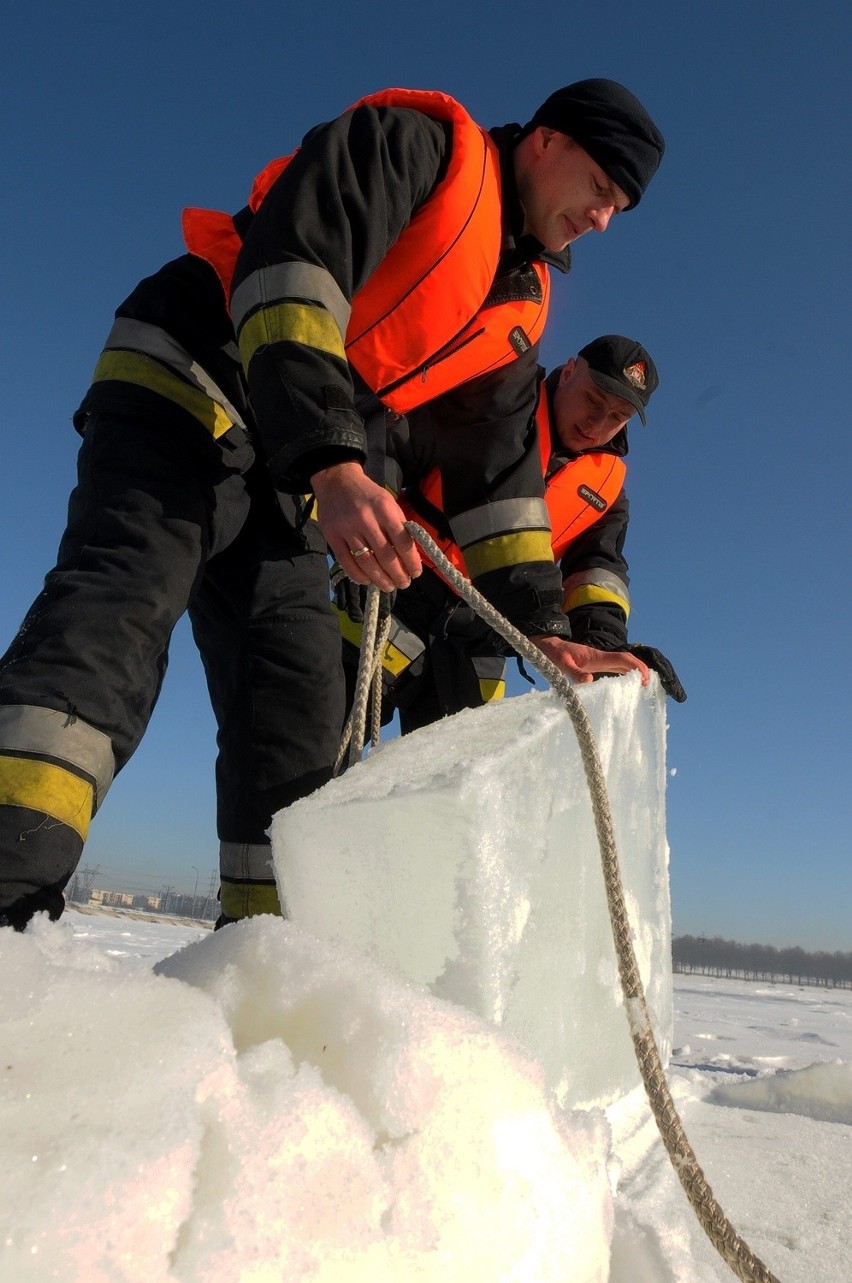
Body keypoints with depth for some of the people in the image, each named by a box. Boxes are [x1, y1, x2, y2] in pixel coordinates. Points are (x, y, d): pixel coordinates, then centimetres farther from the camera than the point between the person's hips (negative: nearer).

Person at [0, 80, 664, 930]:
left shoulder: (520, 307, 17)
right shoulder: (417, 142, -5)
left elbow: (497, 465, 15)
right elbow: (293, 265, -22)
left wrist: (538, 620, 7)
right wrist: (334, 466, -35)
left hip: (286, 472, 7)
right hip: (186, 386, -7)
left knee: (302, 705, -4)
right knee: (125, 598, -31)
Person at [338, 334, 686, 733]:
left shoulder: (607, 486, 12)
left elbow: (596, 571, 3)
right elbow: (394, 445, -5)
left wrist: (603, 641, -15)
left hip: (477, 639, 5)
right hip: (401, 589, -4)